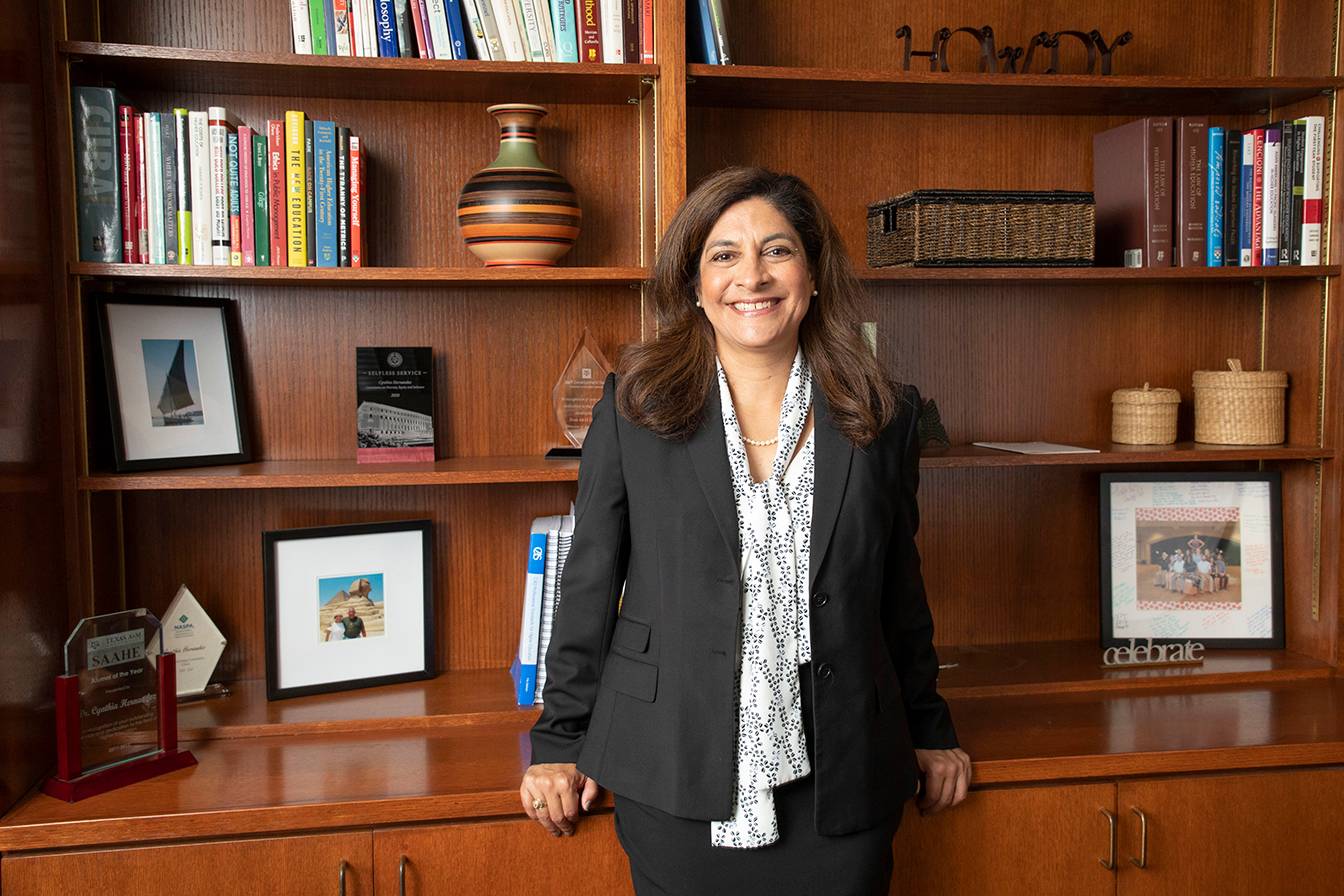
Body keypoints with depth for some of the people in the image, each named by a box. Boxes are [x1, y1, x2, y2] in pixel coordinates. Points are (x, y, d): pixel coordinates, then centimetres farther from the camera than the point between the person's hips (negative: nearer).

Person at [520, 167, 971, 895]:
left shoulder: (883, 418, 3)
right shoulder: (634, 405, -1)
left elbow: (899, 592, 12)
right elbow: (590, 584, 2)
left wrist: (929, 730, 17)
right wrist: (560, 742, 3)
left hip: (835, 783, 2)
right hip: (675, 781, -1)